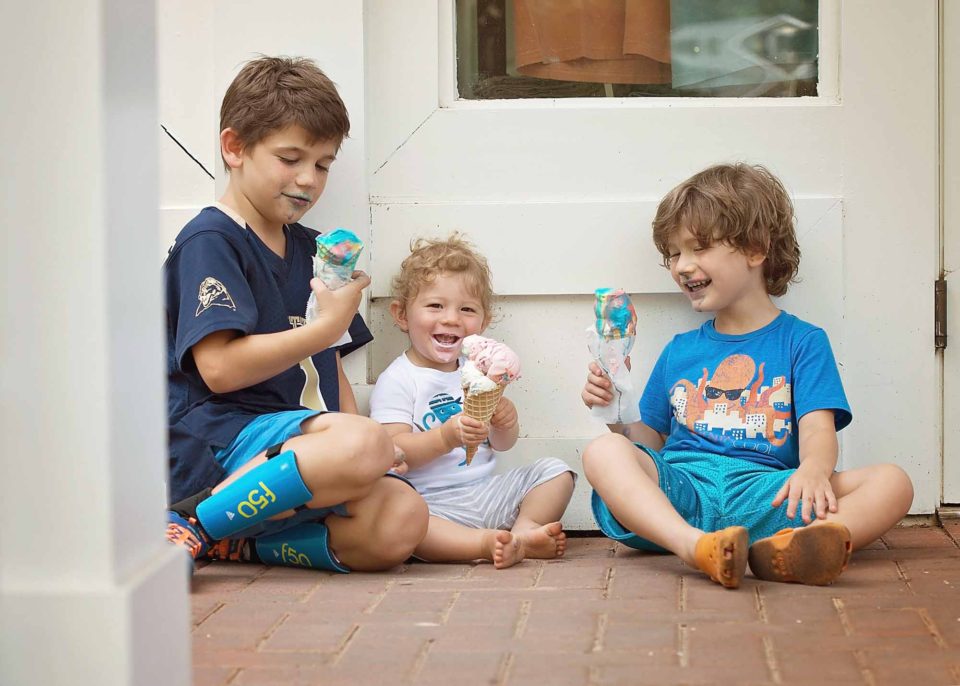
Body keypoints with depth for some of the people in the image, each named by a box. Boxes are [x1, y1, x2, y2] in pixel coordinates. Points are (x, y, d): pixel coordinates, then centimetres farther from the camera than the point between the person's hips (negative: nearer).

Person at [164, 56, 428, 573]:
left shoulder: (309, 248, 24)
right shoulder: (209, 241, -3)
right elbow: (219, 368, -14)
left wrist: (356, 433, 8)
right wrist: (327, 326, -11)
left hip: (301, 443, 8)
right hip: (220, 441, -7)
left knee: (400, 522, -20)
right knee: (362, 445, -35)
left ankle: (242, 539, -12)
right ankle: (193, 526, -23)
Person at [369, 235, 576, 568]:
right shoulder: (397, 381, -6)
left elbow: (502, 445, 16)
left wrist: (505, 424, -8)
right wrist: (446, 437, -30)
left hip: (486, 491, 7)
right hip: (432, 502, -6)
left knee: (556, 472, -1)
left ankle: (524, 528, -19)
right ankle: (487, 542, -36)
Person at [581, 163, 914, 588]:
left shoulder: (802, 342, 15)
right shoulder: (679, 351, 26)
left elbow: (818, 428, -1)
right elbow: (649, 440, 25)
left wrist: (814, 469, -24)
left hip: (764, 494, -2)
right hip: (680, 489, 2)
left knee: (892, 482, -25)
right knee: (603, 452, -27)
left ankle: (790, 547, -57)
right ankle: (696, 547, -53)